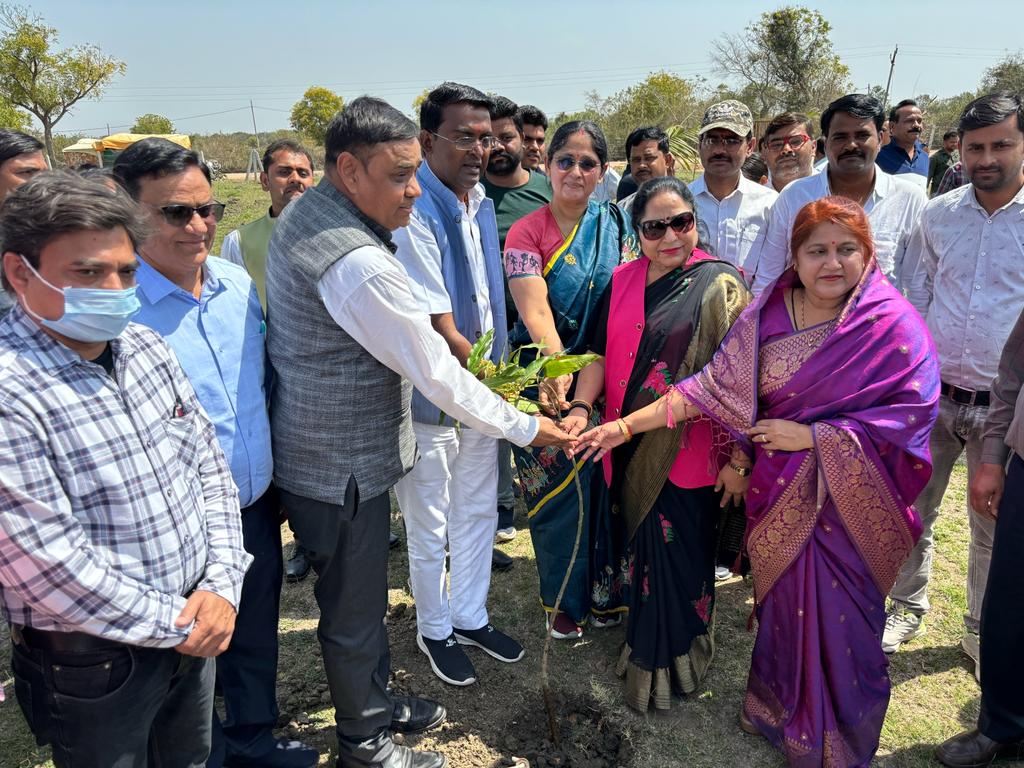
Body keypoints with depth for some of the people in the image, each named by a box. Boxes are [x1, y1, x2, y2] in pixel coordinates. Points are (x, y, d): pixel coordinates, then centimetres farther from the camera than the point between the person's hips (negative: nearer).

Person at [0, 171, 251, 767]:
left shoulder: (147, 347, -1)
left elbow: (210, 467, 3)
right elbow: (50, 562, -24)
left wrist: (221, 585, -7)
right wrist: (173, 623, -14)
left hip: (194, 632, 6)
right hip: (93, 665, -6)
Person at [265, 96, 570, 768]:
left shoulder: (301, 214, 3)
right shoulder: (359, 264, -29)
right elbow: (437, 376, -23)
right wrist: (526, 427, -11)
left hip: (312, 451, 10)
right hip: (342, 469, -10)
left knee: (362, 593, 26)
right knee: (354, 611, 12)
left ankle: (377, 702, 47)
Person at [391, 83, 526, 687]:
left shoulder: (482, 205, 4)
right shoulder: (415, 215, -22)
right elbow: (440, 331, -23)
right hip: (433, 398, -7)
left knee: (479, 513, 21)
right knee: (431, 530, 12)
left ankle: (471, 617, 41)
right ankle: (435, 630, 36)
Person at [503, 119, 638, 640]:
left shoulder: (615, 224, 4)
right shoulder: (526, 233, -7)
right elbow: (535, 312, -19)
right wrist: (559, 374, -34)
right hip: (548, 377, -3)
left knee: (606, 484, 10)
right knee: (558, 489, 7)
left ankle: (606, 589, 33)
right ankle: (565, 598, 28)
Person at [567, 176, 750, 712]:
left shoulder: (719, 285, -8)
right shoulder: (623, 280, 7)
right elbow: (602, 352, 8)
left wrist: (739, 459, -15)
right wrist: (580, 407, -8)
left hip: (688, 455, -5)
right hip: (629, 448, 5)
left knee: (678, 557, 5)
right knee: (644, 548, 17)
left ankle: (666, 660, 27)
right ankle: (644, 646, 38)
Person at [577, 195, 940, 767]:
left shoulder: (894, 324, -10)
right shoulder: (768, 314, -2)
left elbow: (913, 410, -15)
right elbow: (714, 385, -6)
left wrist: (810, 435, -18)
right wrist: (627, 425, -13)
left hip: (849, 500, -2)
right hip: (780, 494, 3)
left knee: (838, 621, 7)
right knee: (780, 606, 15)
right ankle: (777, 713, 42)